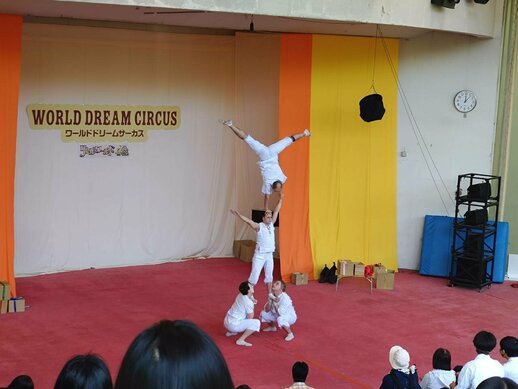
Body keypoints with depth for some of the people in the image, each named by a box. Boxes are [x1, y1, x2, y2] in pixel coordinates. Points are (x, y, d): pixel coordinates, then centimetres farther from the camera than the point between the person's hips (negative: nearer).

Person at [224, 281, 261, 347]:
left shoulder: (240, 295, 6)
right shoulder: (248, 302, -18)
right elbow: (250, 317, -10)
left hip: (227, 322, 9)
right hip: (233, 325, -9)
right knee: (257, 322, -15)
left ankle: (231, 332, 25)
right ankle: (241, 340, -16)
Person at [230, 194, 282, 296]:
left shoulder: (271, 225, 6)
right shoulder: (259, 226, -10)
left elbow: (276, 211, 10)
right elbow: (249, 221, -24)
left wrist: (280, 199, 13)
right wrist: (238, 215, -39)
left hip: (269, 255, 6)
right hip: (259, 255, -6)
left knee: (269, 276, 15)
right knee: (254, 276, -5)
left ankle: (270, 294, 26)